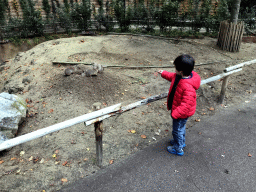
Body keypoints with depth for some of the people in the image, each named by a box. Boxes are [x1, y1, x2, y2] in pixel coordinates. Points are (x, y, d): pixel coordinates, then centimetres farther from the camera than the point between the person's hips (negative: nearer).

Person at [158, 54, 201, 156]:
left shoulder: (188, 87, -40)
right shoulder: (179, 76, -11)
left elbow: (186, 105, -38)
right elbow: (173, 77, 14)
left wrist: (175, 114, -37)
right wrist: (164, 73, 19)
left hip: (182, 113, -9)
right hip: (178, 109, 9)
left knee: (177, 130, 13)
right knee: (180, 127, 30)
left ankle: (178, 149, 37)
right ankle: (181, 142, 56)